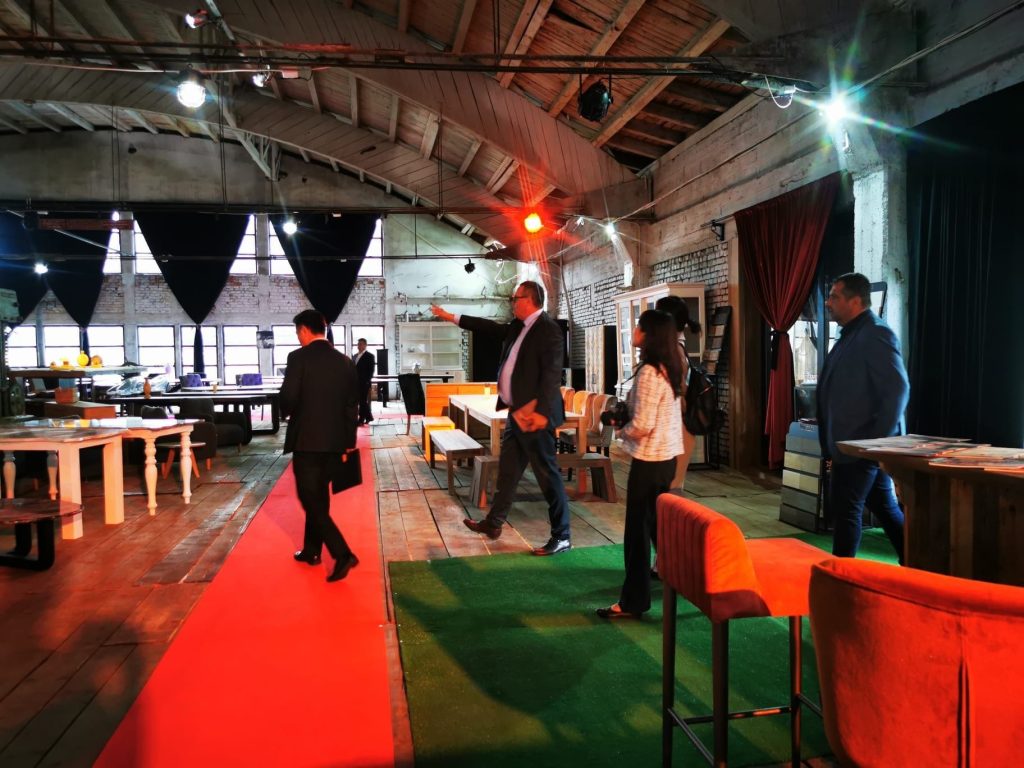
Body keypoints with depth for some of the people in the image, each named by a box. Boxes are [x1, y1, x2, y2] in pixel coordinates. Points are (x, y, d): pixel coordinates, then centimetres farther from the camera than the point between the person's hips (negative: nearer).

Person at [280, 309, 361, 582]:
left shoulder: (299, 357, -10)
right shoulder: (345, 361, 6)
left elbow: (288, 398, -16)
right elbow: (352, 405, 9)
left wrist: (289, 413, 7)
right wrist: (348, 441, 16)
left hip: (306, 438, -6)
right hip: (334, 440, 6)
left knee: (310, 499, -1)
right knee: (319, 496, 19)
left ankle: (342, 555, -10)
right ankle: (311, 551, 30)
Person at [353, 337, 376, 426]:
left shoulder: (370, 355, -4)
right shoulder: (355, 356, 17)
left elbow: (371, 370, -9)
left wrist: (367, 381, -17)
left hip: (364, 382, -7)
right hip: (356, 382, 7)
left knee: (362, 400, -5)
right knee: (361, 400, 10)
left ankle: (362, 419, -2)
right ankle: (368, 416, 19)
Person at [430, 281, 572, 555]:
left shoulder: (548, 329, -15)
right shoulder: (518, 326, 12)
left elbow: (551, 373, -22)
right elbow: (491, 327, 25)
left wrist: (542, 412, -28)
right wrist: (452, 317, 27)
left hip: (533, 415, -10)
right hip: (516, 413, 10)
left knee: (548, 475, -2)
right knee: (508, 471, 19)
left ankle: (562, 537, 8)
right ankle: (493, 523, 32)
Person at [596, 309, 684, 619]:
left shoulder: (649, 373, -20)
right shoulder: (669, 369, 8)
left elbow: (642, 427, -23)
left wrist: (621, 431, -5)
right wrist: (625, 415, 8)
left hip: (649, 460, -9)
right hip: (668, 456, 9)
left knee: (638, 528, -1)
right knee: (658, 521, 24)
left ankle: (633, 602, 7)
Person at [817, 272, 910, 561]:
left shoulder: (876, 335, -15)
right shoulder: (852, 334, 15)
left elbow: (897, 391, -21)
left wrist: (878, 443, -20)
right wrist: (833, 444, 17)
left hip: (861, 445, -10)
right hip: (851, 443, 10)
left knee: (846, 510, -2)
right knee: (885, 507, 16)